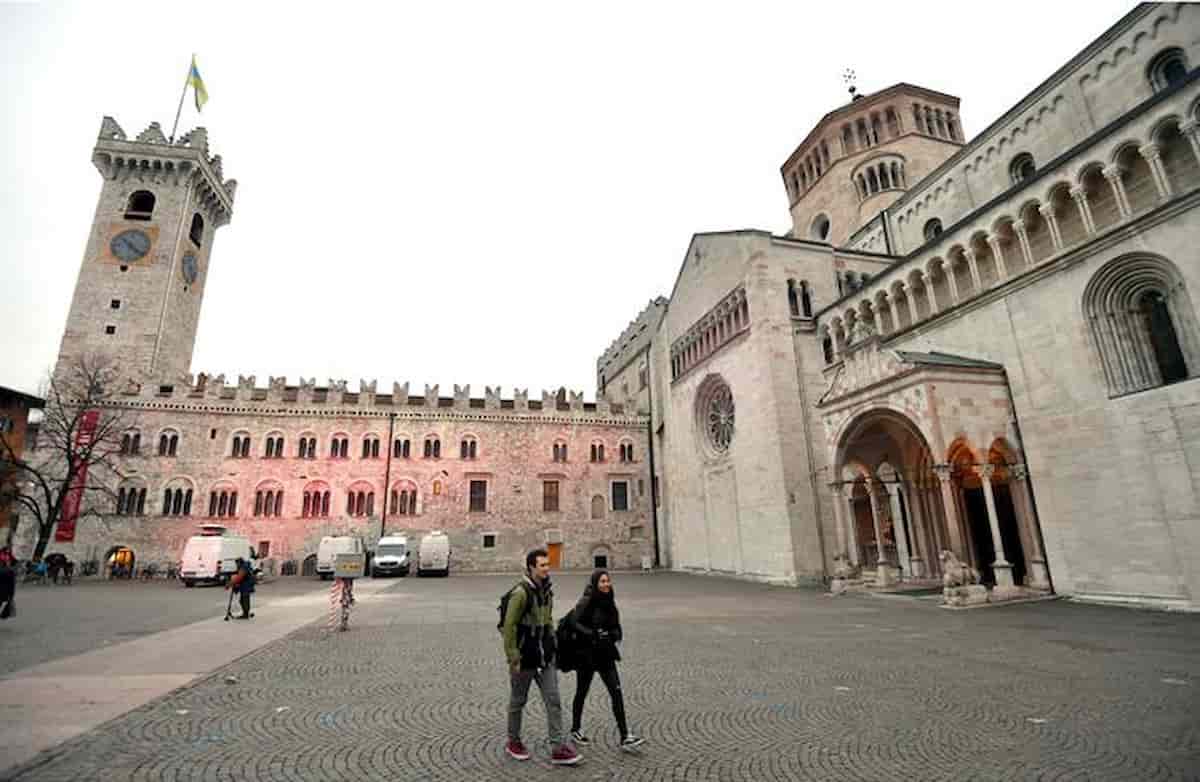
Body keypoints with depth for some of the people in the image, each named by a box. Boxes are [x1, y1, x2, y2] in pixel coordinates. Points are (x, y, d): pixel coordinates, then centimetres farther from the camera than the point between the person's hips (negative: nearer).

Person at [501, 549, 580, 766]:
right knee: (518, 701, 13)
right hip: (524, 658, -6)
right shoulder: (521, 592, -20)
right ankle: (513, 742, 34)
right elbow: (509, 627, -19)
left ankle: (558, 749, 11)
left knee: (553, 701, 4)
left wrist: (552, 647, 15)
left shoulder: (546, 591, 5)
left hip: (545, 658, 7)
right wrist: (513, 659, -18)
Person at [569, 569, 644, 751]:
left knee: (616, 693, -2)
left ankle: (625, 737, 2)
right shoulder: (586, 602, -14)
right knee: (582, 693, 12)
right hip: (587, 655, -5)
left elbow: (616, 626, 13)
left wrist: (614, 634, -9)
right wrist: (594, 635, -30)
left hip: (606, 654, 5)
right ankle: (576, 730, 33)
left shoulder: (609, 601, 5)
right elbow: (575, 624, -21)